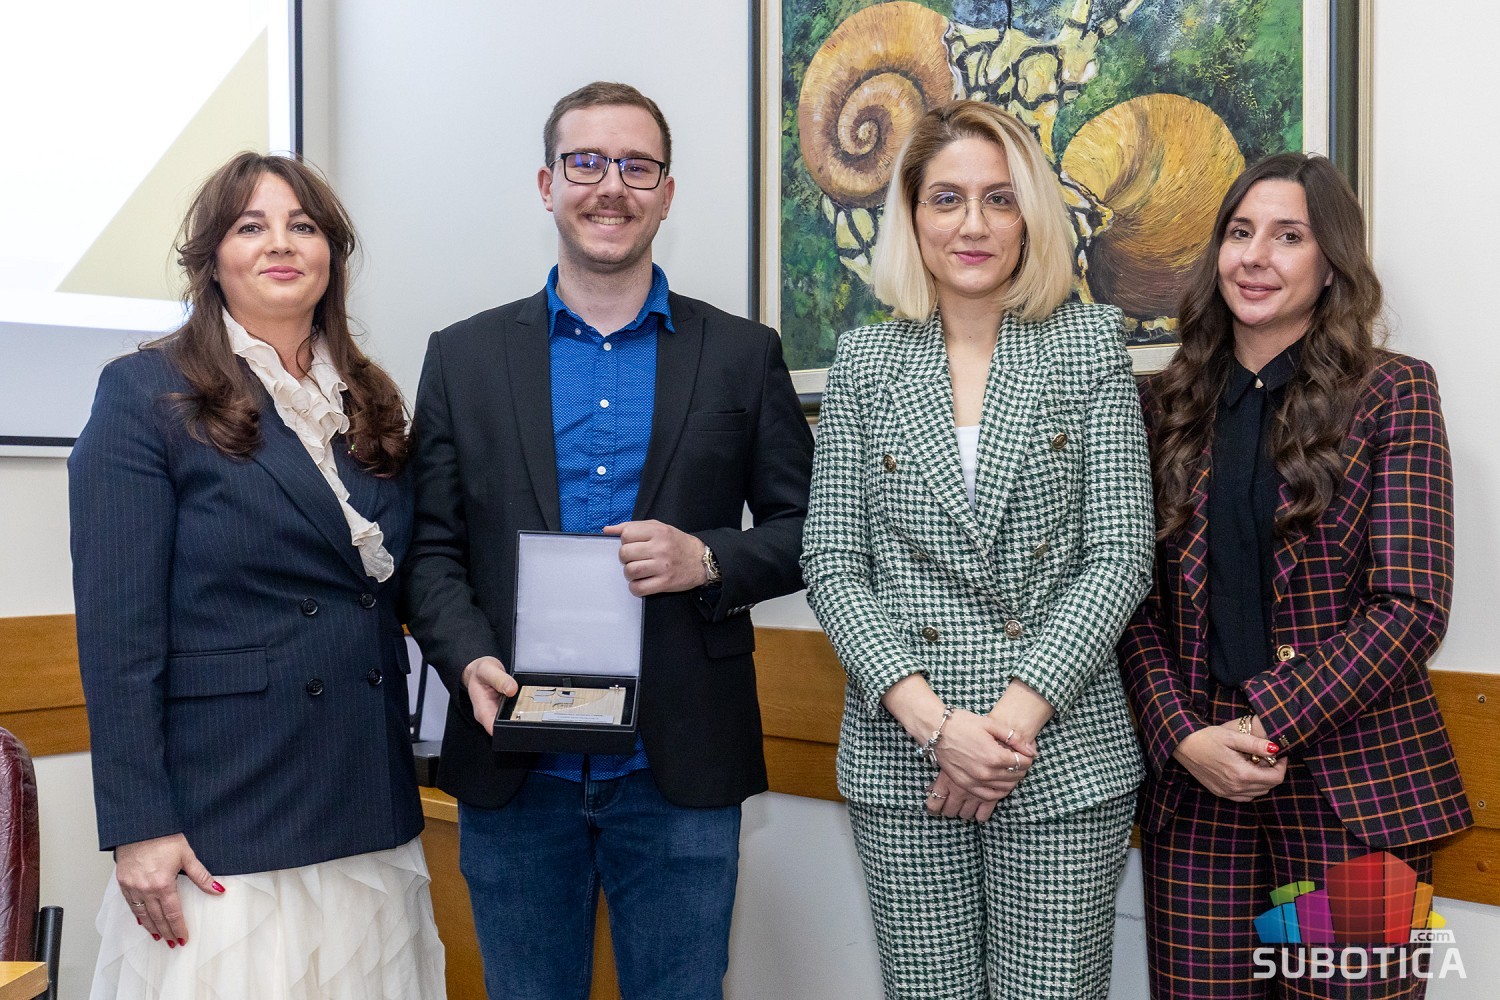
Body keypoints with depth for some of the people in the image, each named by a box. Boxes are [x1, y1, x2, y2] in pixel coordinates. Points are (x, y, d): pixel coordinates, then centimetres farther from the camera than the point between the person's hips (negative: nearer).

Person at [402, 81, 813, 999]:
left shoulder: (743, 354, 4)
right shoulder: (465, 356, 6)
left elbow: (808, 530, 5)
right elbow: (431, 548, 4)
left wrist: (707, 560, -14)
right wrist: (470, 658, -14)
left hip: (681, 775, 0)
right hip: (514, 769, 1)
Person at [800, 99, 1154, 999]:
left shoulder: (1091, 345, 3)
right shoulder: (865, 362, 6)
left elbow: (1121, 555, -3)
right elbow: (832, 563, 1)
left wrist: (1016, 717, -11)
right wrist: (932, 721, -10)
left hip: (1063, 757, -1)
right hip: (902, 756, 1)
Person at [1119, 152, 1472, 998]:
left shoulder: (1393, 392, -1)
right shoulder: (1170, 405, 8)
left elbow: (1412, 606, -7)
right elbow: (1138, 600, 5)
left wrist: (1267, 727, -13)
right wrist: (1185, 736, -10)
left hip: (1355, 784, -2)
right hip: (1195, 779, 2)